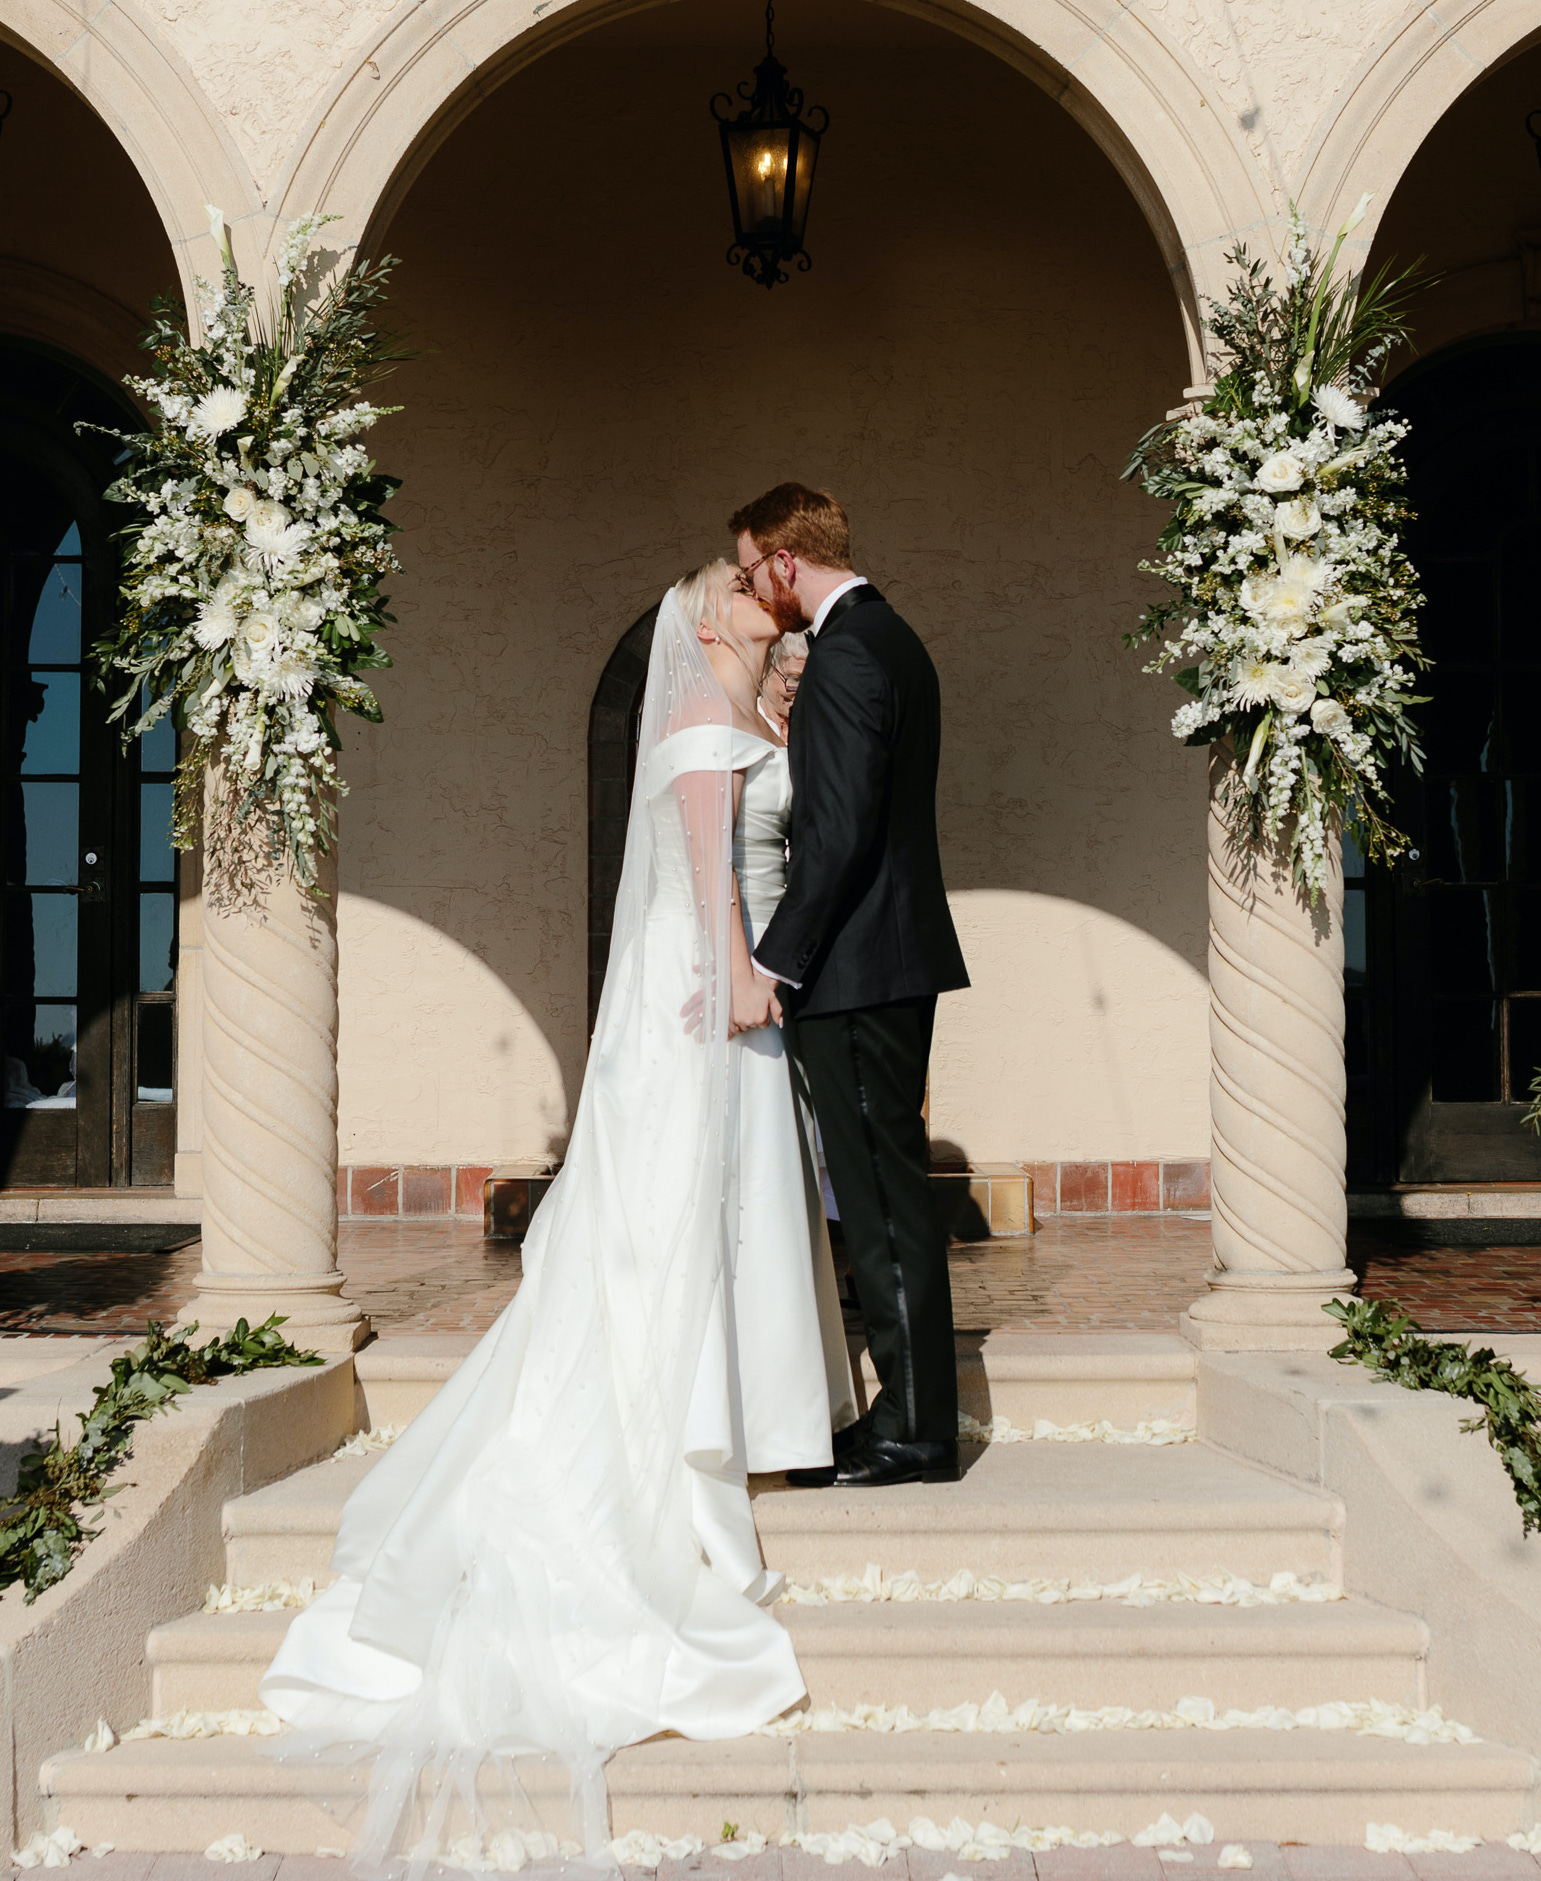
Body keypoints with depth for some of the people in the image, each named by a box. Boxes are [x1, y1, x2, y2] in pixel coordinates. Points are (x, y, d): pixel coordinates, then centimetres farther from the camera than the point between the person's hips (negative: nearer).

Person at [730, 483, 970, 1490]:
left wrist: (772, 963, -20)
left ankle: (916, 1433, 3)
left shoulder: (844, 652, -15)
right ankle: (917, 1412, 21)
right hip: (900, 956, 10)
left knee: (884, 1197, -4)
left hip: (857, 965, -10)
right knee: (889, 1191, 14)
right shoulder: (894, 638, 17)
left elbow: (841, 829, -22)